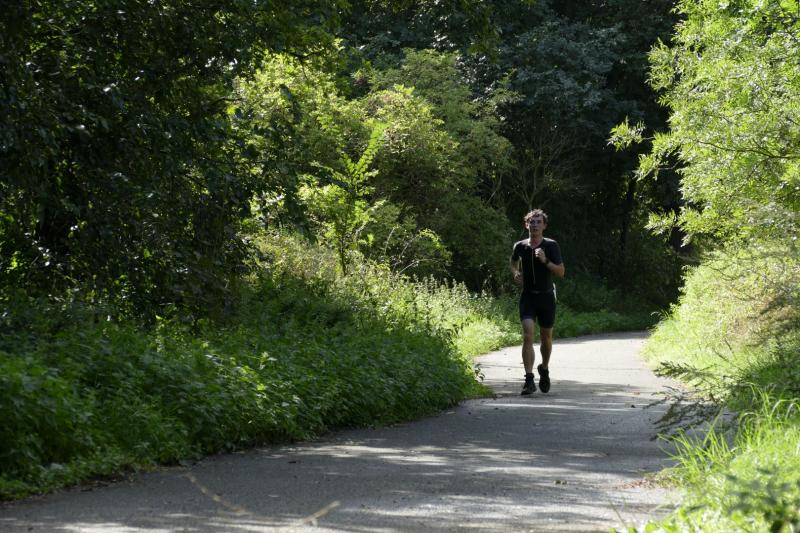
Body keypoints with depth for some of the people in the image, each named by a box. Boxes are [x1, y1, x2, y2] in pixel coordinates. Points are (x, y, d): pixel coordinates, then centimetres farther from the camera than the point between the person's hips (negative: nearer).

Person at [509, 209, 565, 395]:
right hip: (527, 296, 0)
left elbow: (561, 272, -11)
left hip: (546, 296, 0)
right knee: (528, 335, -17)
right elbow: (514, 261, 23)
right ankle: (529, 380, -21)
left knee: (546, 338, 13)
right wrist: (515, 273, 3)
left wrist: (545, 261, -25)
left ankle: (544, 369, 41)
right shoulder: (520, 246, -1)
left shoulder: (551, 246, -7)